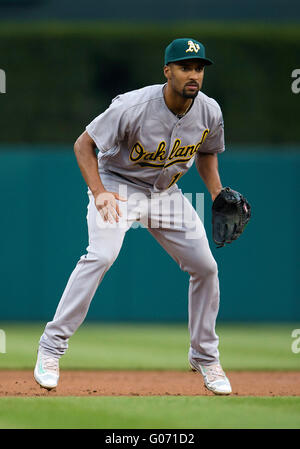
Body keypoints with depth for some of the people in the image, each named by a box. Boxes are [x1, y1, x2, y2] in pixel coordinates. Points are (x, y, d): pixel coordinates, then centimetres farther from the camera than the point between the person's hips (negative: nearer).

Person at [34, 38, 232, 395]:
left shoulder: (210, 113, -12)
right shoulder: (133, 107, -28)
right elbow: (83, 144, -20)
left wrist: (218, 196, -4)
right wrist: (99, 193, -33)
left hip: (166, 193, 5)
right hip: (118, 184, -5)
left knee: (205, 267, 0)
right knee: (101, 255, -28)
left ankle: (205, 357, 19)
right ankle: (51, 346, -22)